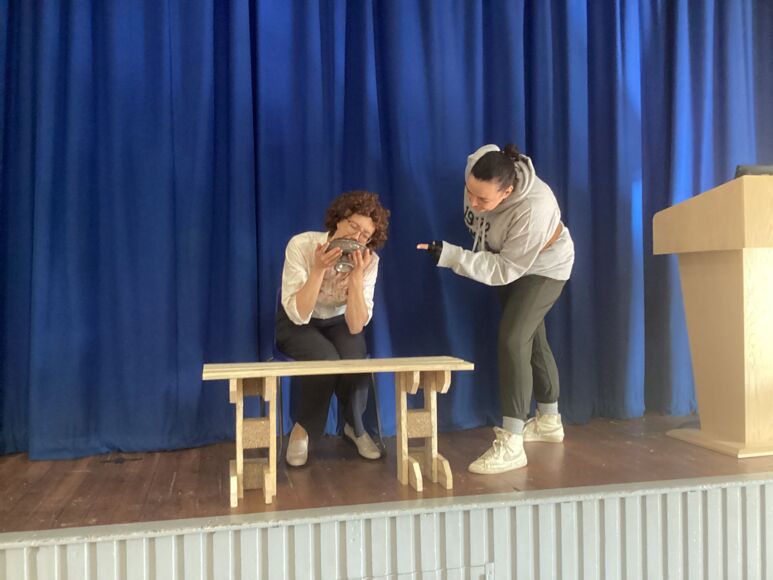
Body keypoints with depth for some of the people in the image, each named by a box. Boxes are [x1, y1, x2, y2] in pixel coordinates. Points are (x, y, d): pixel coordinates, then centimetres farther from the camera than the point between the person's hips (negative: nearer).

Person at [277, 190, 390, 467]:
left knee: (355, 359, -29)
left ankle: (354, 425, 0)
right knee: (326, 359, -31)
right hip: (296, 324, -2)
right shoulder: (301, 245, -26)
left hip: (338, 322, 2)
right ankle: (304, 428, -5)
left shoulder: (369, 260, -19)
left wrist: (357, 276, -36)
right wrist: (319, 269, -40)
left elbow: (356, 326, -25)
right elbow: (298, 315, -30)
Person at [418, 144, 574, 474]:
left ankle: (510, 445, -18)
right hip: (508, 260, 7)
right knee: (532, 340, 17)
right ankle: (549, 422, 35)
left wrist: (449, 255, -47)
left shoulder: (532, 210, -44)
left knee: (512, 341, -21)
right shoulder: (476, 169, -26)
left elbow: (504, 270, -38)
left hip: (543, 268, -7)